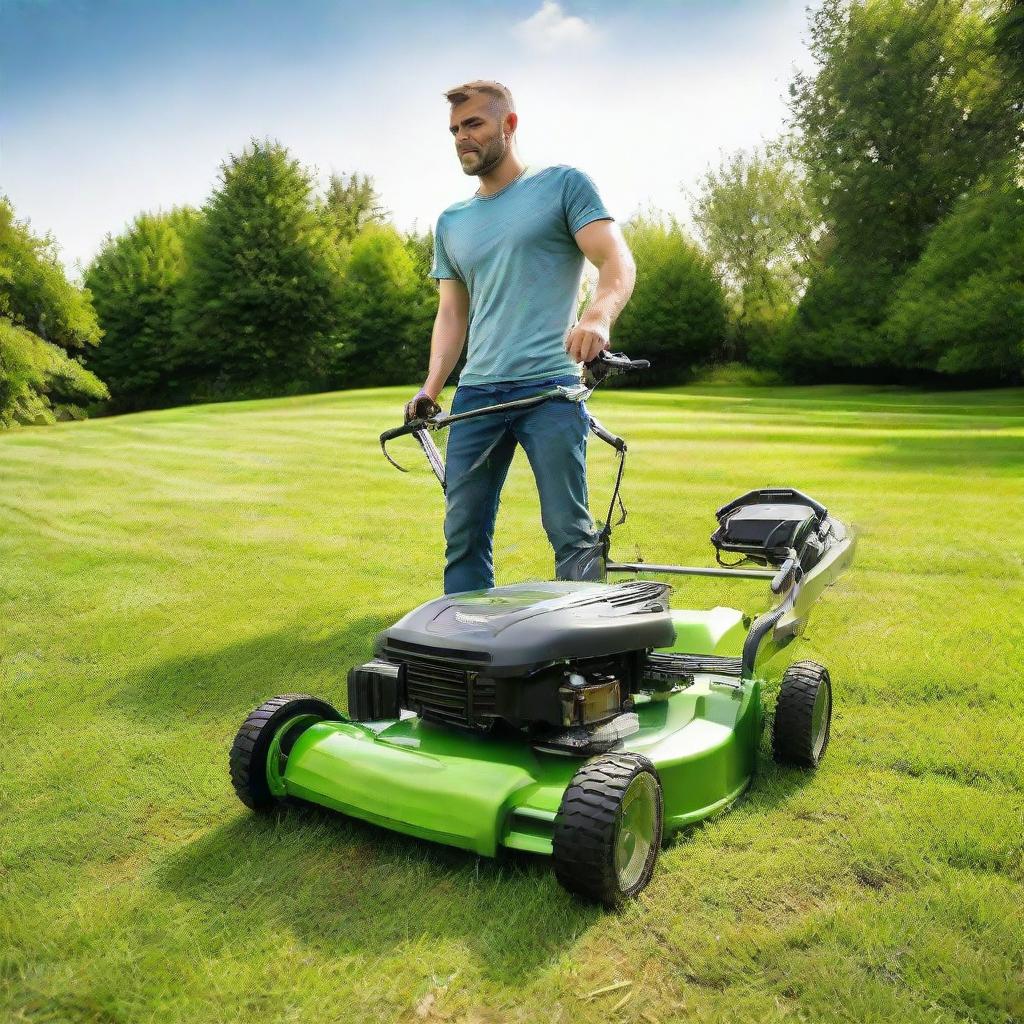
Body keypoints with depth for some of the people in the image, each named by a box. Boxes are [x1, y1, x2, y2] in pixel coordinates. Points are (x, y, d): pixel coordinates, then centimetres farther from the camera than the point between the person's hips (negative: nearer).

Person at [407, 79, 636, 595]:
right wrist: (430, 388, 5)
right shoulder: (451, 222, 20)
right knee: (462, 536, 3)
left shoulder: (563, 184, 6)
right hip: (475, 393, 5)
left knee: (570, 533, -6)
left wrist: (597, 316, -27)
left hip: (549, 387, -4)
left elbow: (618, 261, -5)